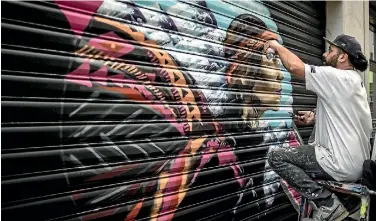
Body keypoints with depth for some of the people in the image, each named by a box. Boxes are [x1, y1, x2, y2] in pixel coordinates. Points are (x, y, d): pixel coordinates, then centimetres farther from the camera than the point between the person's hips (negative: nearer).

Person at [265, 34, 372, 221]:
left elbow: (295, 66, -20)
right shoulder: (354, 80, 14)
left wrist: (277, 46, -3)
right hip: (357, 162, 10)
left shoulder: (337, 77, -17)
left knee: (276, 157, -7)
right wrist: (316, 117, 10)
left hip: (343, 165, -10)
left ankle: (327, 203, -10)